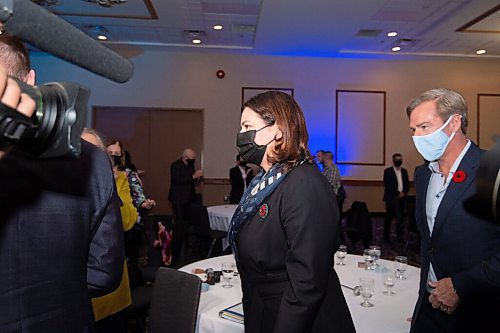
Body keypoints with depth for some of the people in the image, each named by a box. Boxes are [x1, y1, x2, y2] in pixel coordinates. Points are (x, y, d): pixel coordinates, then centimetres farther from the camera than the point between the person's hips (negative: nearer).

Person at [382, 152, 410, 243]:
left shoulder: (404, 171, 14)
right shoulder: (388, 171, -2)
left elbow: (407, 184, 12)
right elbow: (387, 185, -10)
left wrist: (404, 192, -5)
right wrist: (397, 193, -13)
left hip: (401, 197, 4)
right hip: (391, 198, -4)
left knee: (400, 217, 3)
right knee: (389, 217, 2)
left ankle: (400, 236, 9)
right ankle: (386, 236, 13)